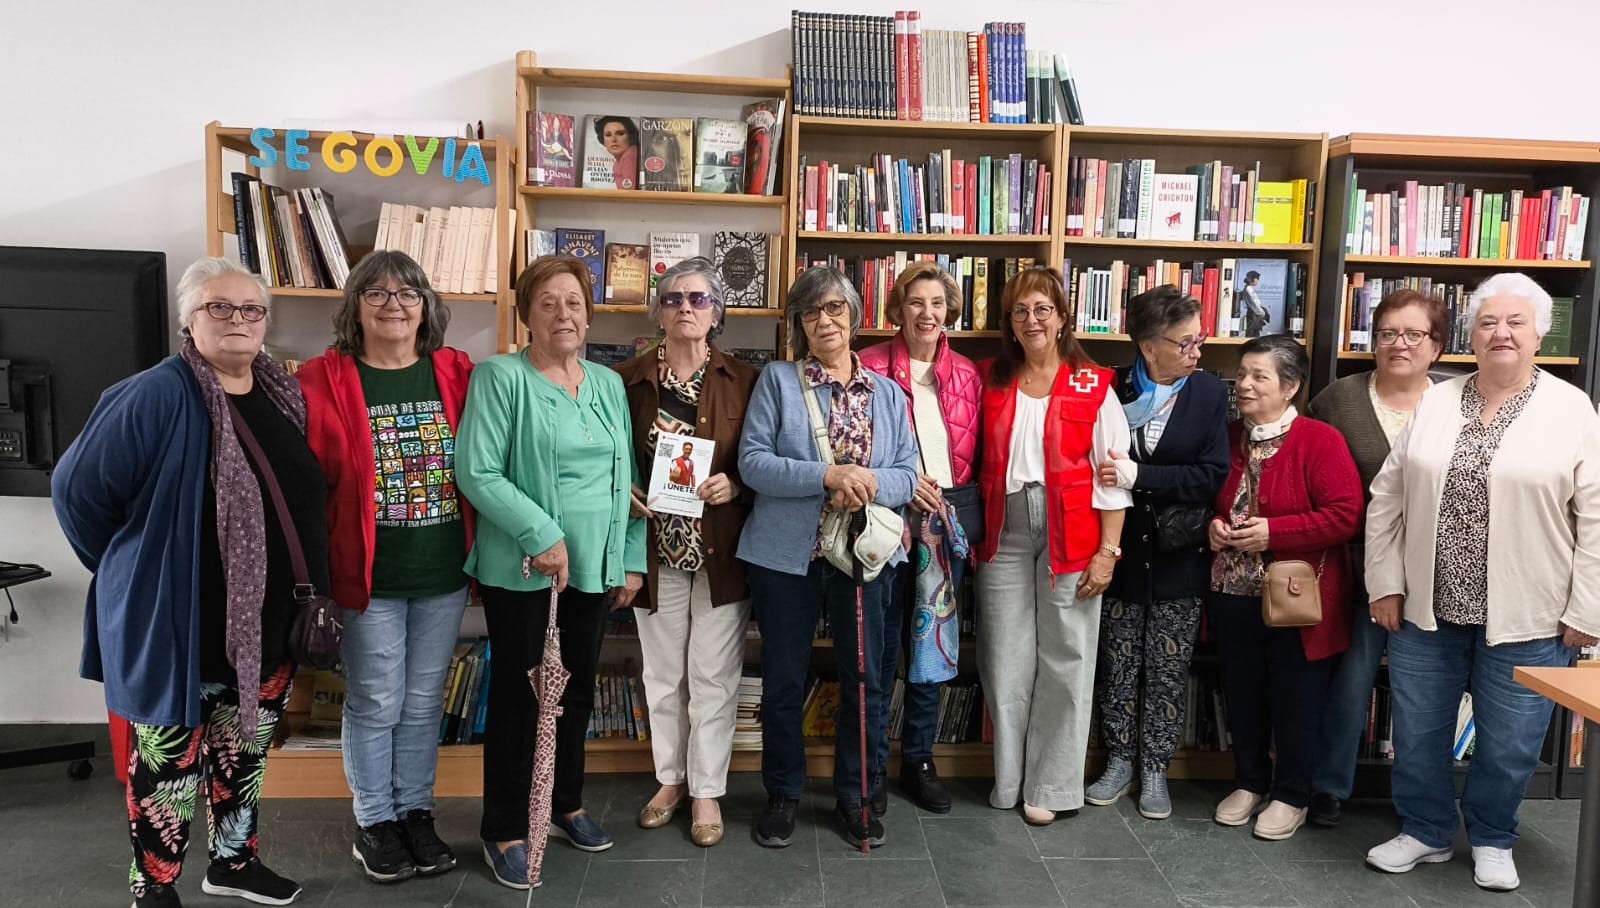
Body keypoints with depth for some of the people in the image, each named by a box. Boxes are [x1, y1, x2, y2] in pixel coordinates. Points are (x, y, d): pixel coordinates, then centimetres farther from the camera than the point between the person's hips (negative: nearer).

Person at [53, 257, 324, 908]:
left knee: (244, 752, 21)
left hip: (269, 624, 6)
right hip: (177, 627, -6)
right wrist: (130, 568, -3)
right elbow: (77, 488, -15)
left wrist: (313, 599, 12)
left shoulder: (285, 395, 4)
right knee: (170, 765, 9)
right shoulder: (158, 396, -18)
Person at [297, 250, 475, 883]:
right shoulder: (323, 380, -7)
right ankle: (374, 824, 29)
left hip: (444, 571, 3)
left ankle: (416, 812, 32)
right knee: (376, 704, 10)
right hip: (368, 573, -2)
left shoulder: (458, 374, 1)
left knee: (424, 701, 15)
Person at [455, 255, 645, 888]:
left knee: (577, 691, 17)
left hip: (596, 568, 5)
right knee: (518, 694, 6)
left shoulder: (609, 386, 9)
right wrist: (542, 536, -21)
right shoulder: (501, 378, -8)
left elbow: (626, 480, 11)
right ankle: (504, 830, 21)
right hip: (522, 569, -5)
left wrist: (632, 561, 8)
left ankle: (566, 805, 36)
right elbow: (476, 473, -16)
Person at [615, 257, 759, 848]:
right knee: (662, 675, 14)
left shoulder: (743, 381, -1)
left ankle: (707, 790, 23)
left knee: (713, 676, 7)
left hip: (721, 550, -1)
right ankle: (670, 778, 33)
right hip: (657, 549, 2)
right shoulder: (629, 380, 0)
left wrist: (734, 484, -17)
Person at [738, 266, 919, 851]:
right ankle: (783, 794, 29)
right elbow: (752, 462, -11)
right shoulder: (777, 381, 0)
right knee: (783, 681, 10)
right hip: (786, 555, -2)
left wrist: (870, 486, -19)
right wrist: (828, 476, -22)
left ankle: (854, 796, 28)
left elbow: (908, 473, 3)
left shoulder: (887, 393, 8)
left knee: (864, 681, 10)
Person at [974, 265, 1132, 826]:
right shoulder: (990, 382, 9)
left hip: (1069, 537, -2)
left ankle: (1050, 786, 17)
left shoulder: (1093, 386, 0)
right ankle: (1008, 780, 22)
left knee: (1065, 663, 4)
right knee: (1005, 662, 7)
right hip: (1005, 535, 3)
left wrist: (1107, 550, -8)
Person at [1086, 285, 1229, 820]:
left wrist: (1139, 476, -21)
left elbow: (1214, 475, -13)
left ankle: (1155, 769, 24)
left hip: (1179, 557, 0)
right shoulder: (1112, 390, -6)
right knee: (1118, 665, 11)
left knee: (1168, 670, 9)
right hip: (1121, 552, 0)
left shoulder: (1209, 394, -5)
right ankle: (1119, 761, 28)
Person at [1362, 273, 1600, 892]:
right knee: (1418, 733, 12)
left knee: (1509, 744, 10)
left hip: (1526, 618, -2)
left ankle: (1492, 839, 34)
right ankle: (1426, 831, 32)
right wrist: (1386, 584, 1)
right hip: (1425, 609, 3)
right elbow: (1387, 498, 5)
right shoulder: (1435, 404, 4)